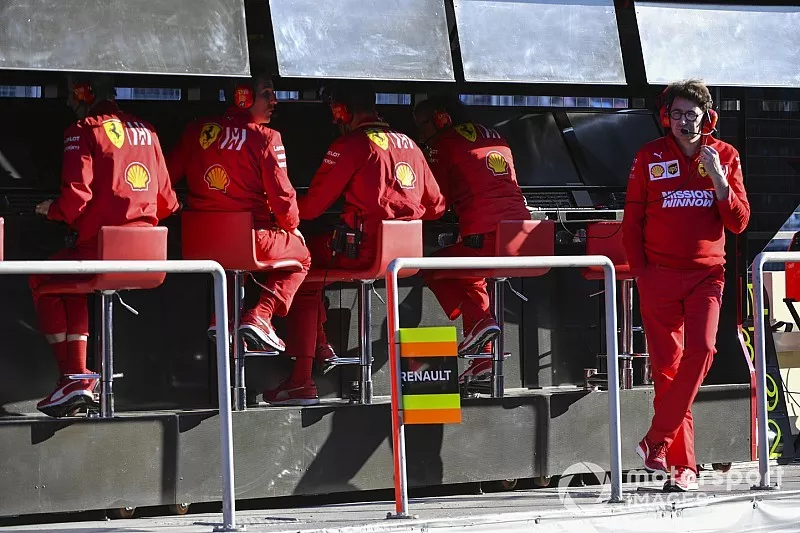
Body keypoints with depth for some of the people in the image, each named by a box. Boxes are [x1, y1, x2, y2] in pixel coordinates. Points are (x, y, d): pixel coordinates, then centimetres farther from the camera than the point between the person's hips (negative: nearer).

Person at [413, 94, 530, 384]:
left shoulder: (442, 143, 5)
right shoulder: (494, 137, 23)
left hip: (483, 238, -7)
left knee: (435, 270, 16)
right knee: (469, 277, 29)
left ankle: (479, 321, -3)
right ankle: (482, 359, 24)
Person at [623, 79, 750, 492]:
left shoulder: (725, 156, 5)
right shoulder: (650, 157, 3)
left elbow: (739, 223, 2)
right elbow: (632, 220, 7)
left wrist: (718, 180, -11)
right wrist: (640, 270, 0)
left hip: (706, 273, 0)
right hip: (659, 275, 0)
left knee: (701, 349, -20)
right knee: (667, 364, -3)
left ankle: (657, 439, -9)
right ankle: (683, 465, 2)